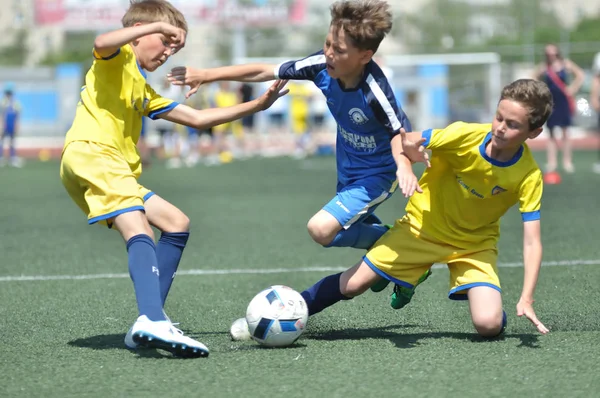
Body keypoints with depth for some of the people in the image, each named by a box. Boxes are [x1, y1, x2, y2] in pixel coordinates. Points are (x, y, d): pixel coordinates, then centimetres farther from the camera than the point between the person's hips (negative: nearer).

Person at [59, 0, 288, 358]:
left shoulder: (144, 92, 31)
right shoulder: (117, 59, 6)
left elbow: (197, 118, 33)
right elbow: (102, 42, -21)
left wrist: (256, 106, 30)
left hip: (116, 171, 10)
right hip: (90, 153, -10)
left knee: (176, 223, 10)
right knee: (140, 232, -25)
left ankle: (148, 326, 2)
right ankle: (153, 321, -45)